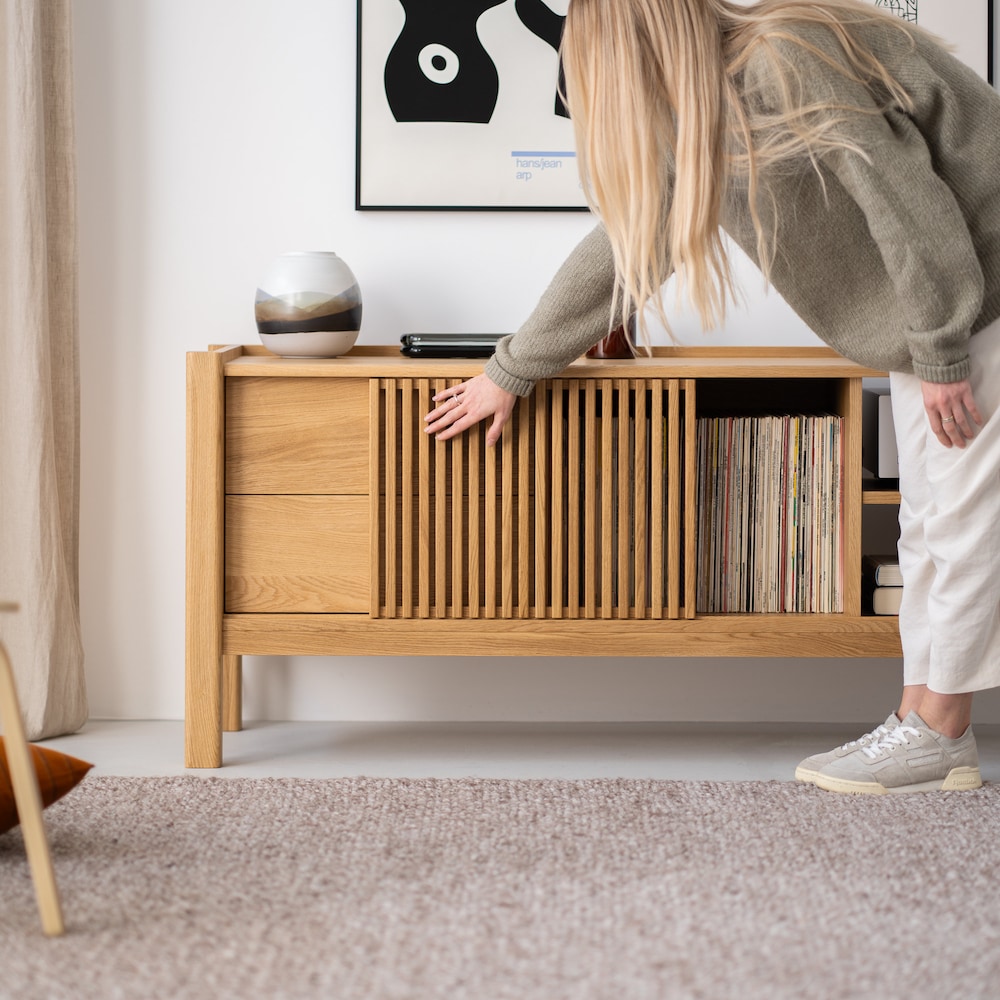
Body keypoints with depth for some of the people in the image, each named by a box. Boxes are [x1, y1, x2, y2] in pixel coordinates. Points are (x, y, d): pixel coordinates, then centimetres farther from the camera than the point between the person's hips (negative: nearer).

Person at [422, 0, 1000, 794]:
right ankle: (927, 723, 12)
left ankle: (936, 736, 1)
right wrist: (511, 372, 19)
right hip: (927, 314, 9)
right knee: (928, 518, 8)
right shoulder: (698, 129, 6)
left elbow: (907, 199, -25)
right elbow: (622, 248, 14)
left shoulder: (783, 65, -23)